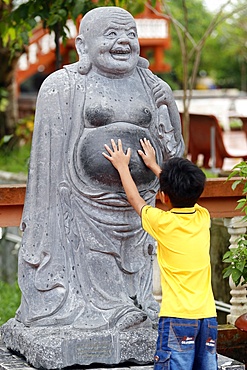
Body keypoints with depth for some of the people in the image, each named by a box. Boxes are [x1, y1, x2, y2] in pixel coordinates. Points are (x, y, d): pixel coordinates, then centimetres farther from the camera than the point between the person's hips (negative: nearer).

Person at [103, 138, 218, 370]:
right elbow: (185, 194, 28)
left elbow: (135, 199, 13)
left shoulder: (163, 222, -6)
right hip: (208, 316, 5)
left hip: (177, 316, -5)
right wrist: (153, 165, 41)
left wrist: (122, 166, 29)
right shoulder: (203, 218, 7)